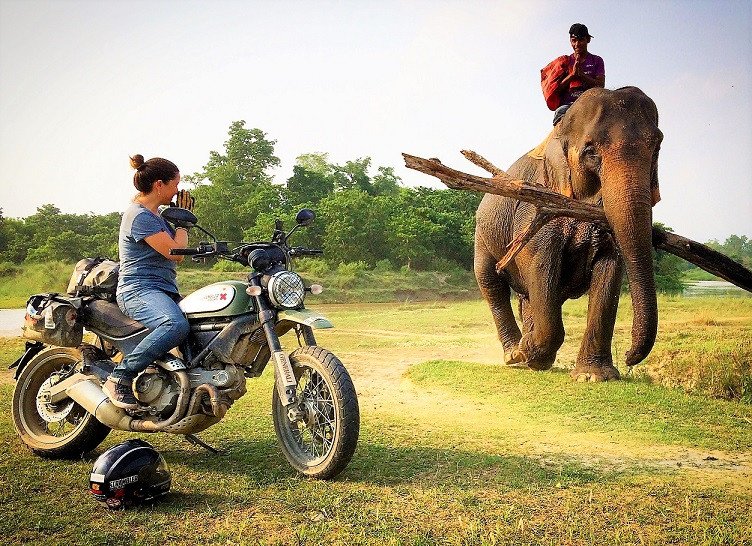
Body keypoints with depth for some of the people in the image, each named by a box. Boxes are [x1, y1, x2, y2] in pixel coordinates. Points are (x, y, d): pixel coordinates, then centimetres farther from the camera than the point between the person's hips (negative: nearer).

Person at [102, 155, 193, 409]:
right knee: (176, 325, -38)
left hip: (164, 290, 10)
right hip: (139, 290, -10)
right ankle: (119, 379, -28)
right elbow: (175, 252, -15)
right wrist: (182, 221, -2)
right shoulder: (139, 216, -12)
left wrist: (183, 217, 22)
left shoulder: (154, 213, 20)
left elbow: (175, 253, 32)